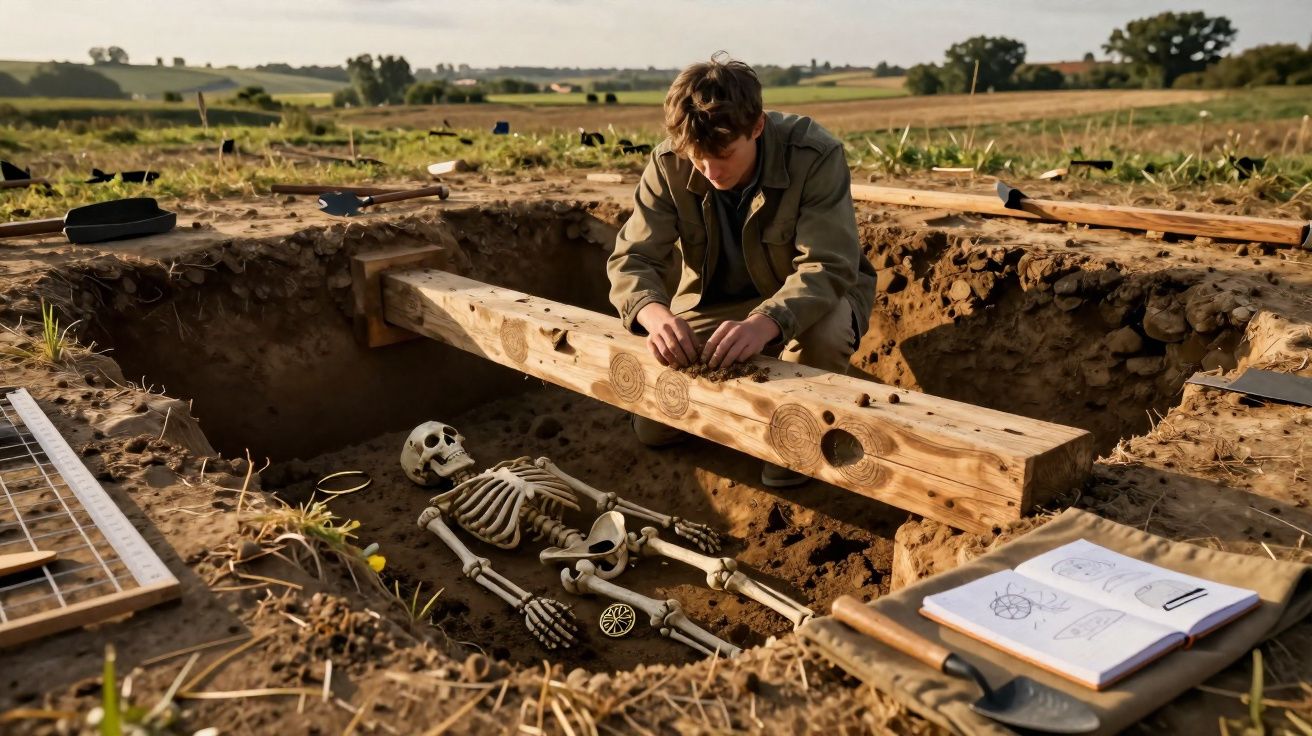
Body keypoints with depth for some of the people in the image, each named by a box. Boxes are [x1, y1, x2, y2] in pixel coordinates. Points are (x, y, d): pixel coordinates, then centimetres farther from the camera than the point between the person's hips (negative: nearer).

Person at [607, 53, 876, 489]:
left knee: (826, 330, -39)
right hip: (713, 304, 3)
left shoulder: (816, 155, -28)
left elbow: (827, 266, -34)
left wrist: (767, 322, -54)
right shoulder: (669, 166, -19)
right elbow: (632, 258, -20)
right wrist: (656, 314, -45)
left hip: (805, 302, -2)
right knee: (652, 426, -5)